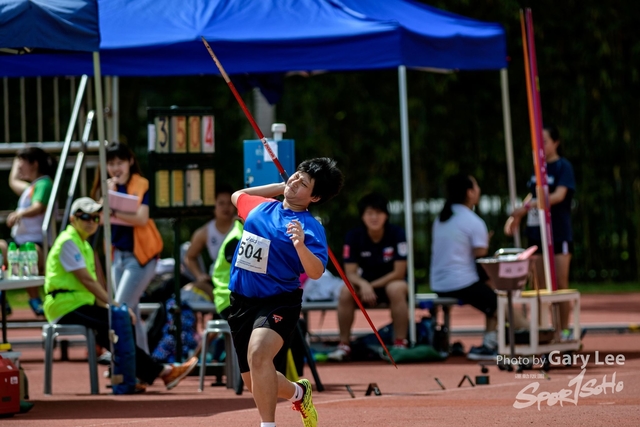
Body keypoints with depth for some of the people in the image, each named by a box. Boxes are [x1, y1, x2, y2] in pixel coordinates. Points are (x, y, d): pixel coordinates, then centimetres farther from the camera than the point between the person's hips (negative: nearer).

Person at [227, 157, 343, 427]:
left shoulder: (310, 227, -11)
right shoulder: (260, 207, 7)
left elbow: (316, 272, -24)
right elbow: (237, 197, 31)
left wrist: (300, 245, -43)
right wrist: (279, 187, 21)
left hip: (278, 302, -6)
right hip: (241, 301, 6)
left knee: (258, 354, -36)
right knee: (254, 383, 14)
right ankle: (298, 393, 46)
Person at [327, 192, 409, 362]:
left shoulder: (396, 234, -16)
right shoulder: (354, 236, -10)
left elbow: (399, 272, -15)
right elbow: (350, 273, -12)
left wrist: (373, 286, -19)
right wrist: (364, 285, -33)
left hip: (391, 281, -2)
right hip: (365, 283, 2)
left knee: (396, 289, -36)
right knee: (346, 291, -29)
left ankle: (400, 343, -27)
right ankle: (344, 345, -17)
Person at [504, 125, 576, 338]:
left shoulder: (563, 166, -7)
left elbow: (559, 195, -20)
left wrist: (528, 206, -28)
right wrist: (517, 217, 6)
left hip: (559, 233, -6)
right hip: (536, 232, 6)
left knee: (560, 284, -3)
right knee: (539, 285, 5)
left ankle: (564, 329, 4)